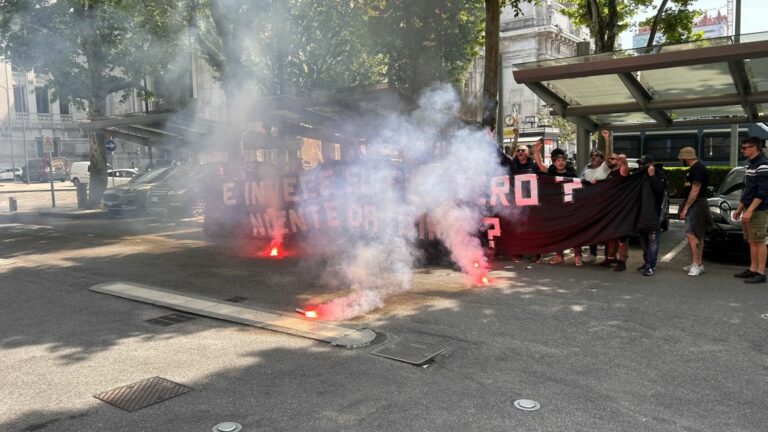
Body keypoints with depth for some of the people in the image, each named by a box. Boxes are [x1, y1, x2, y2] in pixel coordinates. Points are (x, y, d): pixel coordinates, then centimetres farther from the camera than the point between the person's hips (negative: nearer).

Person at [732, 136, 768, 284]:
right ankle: (753, 269, 20)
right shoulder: (750, 165, 16)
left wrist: (750, 210, -23)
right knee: (752, 242, 13)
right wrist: (740, 209, 23)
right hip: (748, 210, 9)